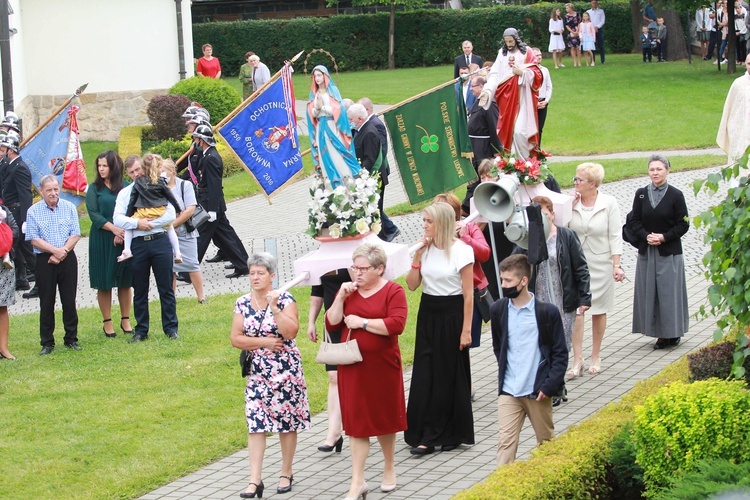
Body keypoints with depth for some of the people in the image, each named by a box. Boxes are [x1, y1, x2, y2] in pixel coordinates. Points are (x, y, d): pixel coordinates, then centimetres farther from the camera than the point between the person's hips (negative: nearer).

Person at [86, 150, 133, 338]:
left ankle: (125, 320, 15)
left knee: (125, 281, 5)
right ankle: (107, 322, 10)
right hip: (102, 240, -1)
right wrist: (114, 229, -17)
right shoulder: (94, 189, 2)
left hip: (124, 238, 1)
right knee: (104, 282, 2)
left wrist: (123, 231, -15)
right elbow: (94, 214, -7)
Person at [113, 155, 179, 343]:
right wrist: (137, 223, -15)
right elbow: (117, 219, -2)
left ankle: (171, 328, 10)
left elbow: (170, 215, -4)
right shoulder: (124, 193, 10)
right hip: (138, 244, 2)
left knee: (166, 288, 3)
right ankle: (141, 331, 16)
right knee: (139, 291, 8)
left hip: (160, 241, -1)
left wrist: (148, 223, -11)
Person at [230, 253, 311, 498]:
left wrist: (274, 308, -23)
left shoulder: (285, 300, -7)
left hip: (285, 370, -3)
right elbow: (236, 339, -1)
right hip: (257, 372, 3)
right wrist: (264, 342, -11)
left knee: (287, 422, 5)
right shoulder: (243, 304, 3)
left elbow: (290, 332, -20)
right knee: (255, 423, -5)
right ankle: (255, 480, -5)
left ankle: (286, 473, 20)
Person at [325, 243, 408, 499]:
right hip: (352, 368, 3)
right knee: (357, 421, 1)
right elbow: (331, 324, 3)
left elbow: (396, 325, -20)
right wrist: (341, 297, -10)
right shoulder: (348, 291, 8)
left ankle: (389, 468, 33)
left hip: (382, 366, -3)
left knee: (384, 418, 12)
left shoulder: (393, 291, -6)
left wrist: (362, 322, -18)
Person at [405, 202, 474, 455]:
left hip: (451, 315, -5)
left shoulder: (461, 251, -11)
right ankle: (426, 436, 4)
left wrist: (466, 329, -13)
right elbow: (412, 285, 4)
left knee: (450, 375, 2)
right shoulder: (425, 248, 5)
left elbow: (468, 294, -10)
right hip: (428, 314, 5)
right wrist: (417, 256, -8)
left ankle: (452, 434, 14)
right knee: (425, 375, 1)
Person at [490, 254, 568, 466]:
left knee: (546, 441, 14)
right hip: (508, 392, 2)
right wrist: (505, 372, 9)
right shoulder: (498, 310, 2)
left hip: (538, 392, -2)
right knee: (506, 440, -10)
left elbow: (560, 353, -4)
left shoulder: (547, 312, -8)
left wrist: (550, 385, -12)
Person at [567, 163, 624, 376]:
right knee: (575, 310, -8)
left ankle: (596, 357, 22)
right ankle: (577, 361, -7)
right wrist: (570, 205, -11)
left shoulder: (609, 203, -5)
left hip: (600, 263, -1)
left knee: (599, 311, 9)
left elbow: (615, 236, -3)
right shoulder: (571, 201, -1)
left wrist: (616, 265, -8)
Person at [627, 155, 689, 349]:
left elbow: (683, 224, -4)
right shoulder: (641, 194, 5)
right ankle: (661, 334, 10)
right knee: (649, 292, 3)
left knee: (669, 291, -2)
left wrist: (664, 237, -15)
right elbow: (634, 222, 5)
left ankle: (673, 333, 7)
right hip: (646, 251, 3)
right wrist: (646, 236, -12)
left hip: (669, 252, -3)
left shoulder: (676, 195, -4)